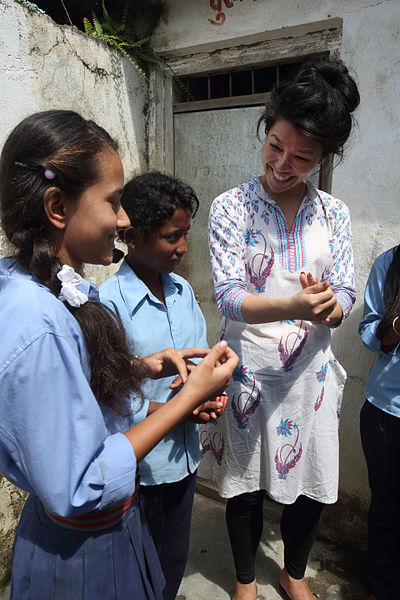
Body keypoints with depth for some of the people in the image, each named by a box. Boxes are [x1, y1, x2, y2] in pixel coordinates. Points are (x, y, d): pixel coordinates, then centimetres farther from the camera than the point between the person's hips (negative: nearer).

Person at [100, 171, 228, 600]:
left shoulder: (183, 291, 0)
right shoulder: (109, 304, -21)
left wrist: (210, 393, -11)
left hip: (184, 454, 6)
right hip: (140, 466, -6)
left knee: (175, 560, 26)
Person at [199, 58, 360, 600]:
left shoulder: (334, 213, 3)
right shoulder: (231, 207, -7)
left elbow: (345, 293, 0)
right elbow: (229, 296, -16)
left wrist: (330, 305, -25)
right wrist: (293, 305, -35)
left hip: (310, 368, 3)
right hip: (249, 368, -2)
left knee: (312, 485, 17)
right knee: (245, 483, 15)